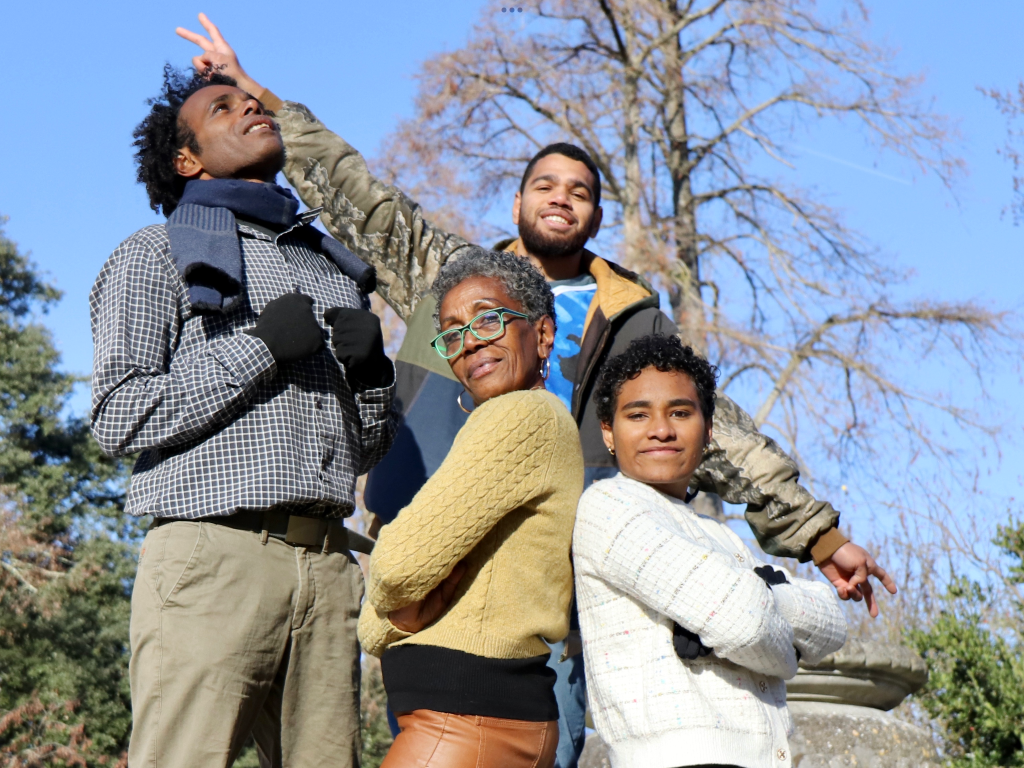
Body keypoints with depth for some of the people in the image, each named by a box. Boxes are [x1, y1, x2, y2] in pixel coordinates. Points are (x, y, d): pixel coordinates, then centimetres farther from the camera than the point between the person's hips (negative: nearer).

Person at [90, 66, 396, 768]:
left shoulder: (331, 267, 27)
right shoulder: (156, 255, 10)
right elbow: (120, 418, -4)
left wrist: (371, 369, 5)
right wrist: (259, 348, -7)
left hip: (328, 564, 5)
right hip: (214, 556, -5)